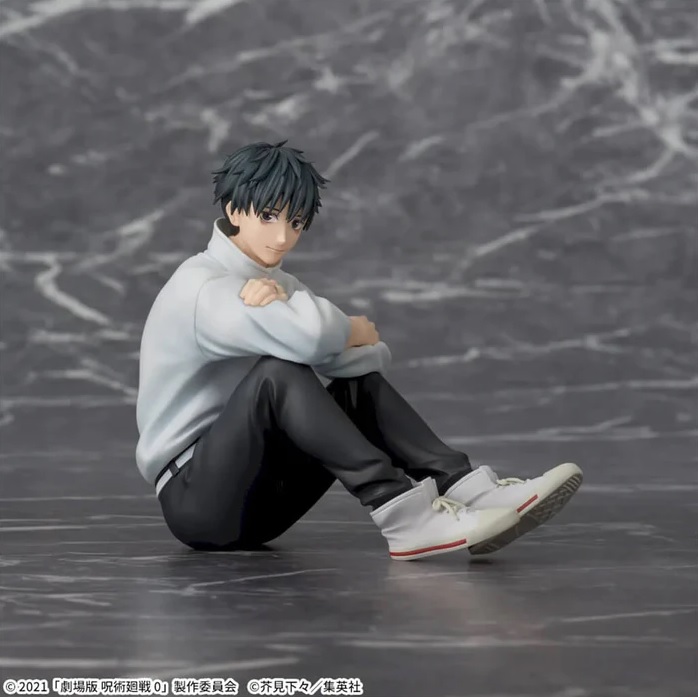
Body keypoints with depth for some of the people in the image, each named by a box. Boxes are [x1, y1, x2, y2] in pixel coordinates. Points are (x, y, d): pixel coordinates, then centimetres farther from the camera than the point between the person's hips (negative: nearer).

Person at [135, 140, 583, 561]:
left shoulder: (278, 284, 12)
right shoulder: (200, 287, -15)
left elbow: (376, 356, -3)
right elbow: (308, 338, -35)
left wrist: (288, 310, -20)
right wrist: (354, 331, -11)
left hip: (258, 493, 8)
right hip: (196, 499, -8)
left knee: (360, 382, -5)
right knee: (277, 372, -29)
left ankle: (467, 488, -21)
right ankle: (402, 513, -33)